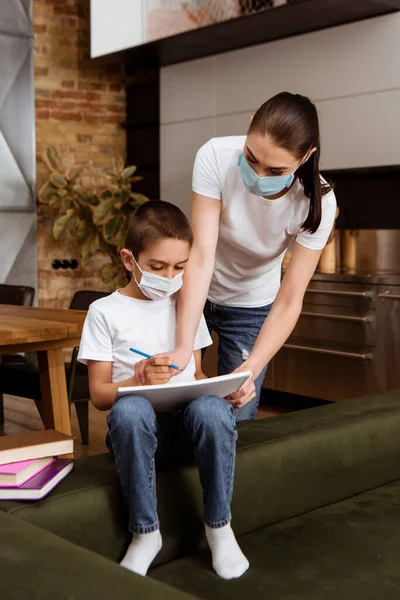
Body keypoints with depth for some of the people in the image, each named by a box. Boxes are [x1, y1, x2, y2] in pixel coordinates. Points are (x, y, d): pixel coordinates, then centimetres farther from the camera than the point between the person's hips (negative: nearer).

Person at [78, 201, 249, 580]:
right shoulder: (105, 311, 3)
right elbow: (98, 395, 0)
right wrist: (139, 381, -20)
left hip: (189, 422, 2)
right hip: (138, 428, -2)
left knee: (211, 407, -34)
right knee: (130, 409, -39)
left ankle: (219, 526, -12)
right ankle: (145, 532, -18)